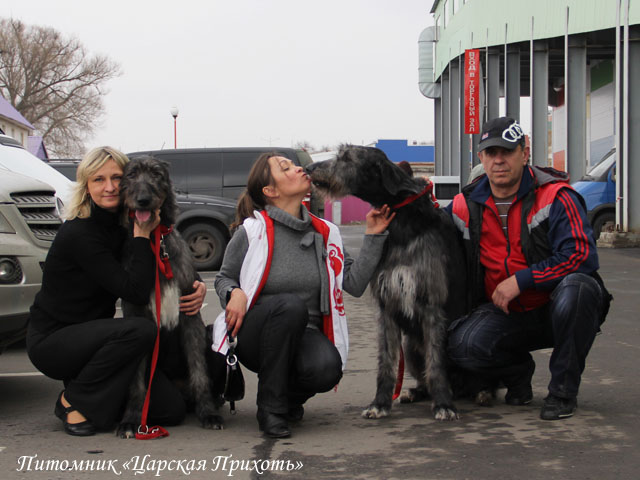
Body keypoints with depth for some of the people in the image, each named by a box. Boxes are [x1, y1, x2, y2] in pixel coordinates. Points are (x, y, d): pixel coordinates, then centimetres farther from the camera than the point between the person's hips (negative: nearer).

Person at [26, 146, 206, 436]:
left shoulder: (122, 224, 3)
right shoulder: (79, 233, -21)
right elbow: (136, 292, -27)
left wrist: (198, 286, -9)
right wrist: (142, 234, -23)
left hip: (92, 335, 7)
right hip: (51, 342, -7)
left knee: (171, 411, -5)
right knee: (140, 330, -34)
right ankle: (73, 401, -13)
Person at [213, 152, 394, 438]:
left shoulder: (324, 232, 6)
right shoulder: (252, 231, -6)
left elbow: (355, 283, -1)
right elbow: (224, 278, 6)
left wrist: (373, 236, -3)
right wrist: (234, 293, -16)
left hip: (303, 336, 3)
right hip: (256, 336, -2)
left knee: (327, 367, -33)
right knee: (290, 305, -36)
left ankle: (290, 396, 6)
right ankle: (270, 406, -21)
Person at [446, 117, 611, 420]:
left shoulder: (555, 196, -12)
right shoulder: (465, 206, 1)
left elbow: (580, 255, -21)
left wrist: (519, 281, -23)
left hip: (555, 308, -2)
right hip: (506, 315, 3)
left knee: (575, 289, -38)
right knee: (462, 345, -27)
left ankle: (563, 391, -16)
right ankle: (518, 372, 10)